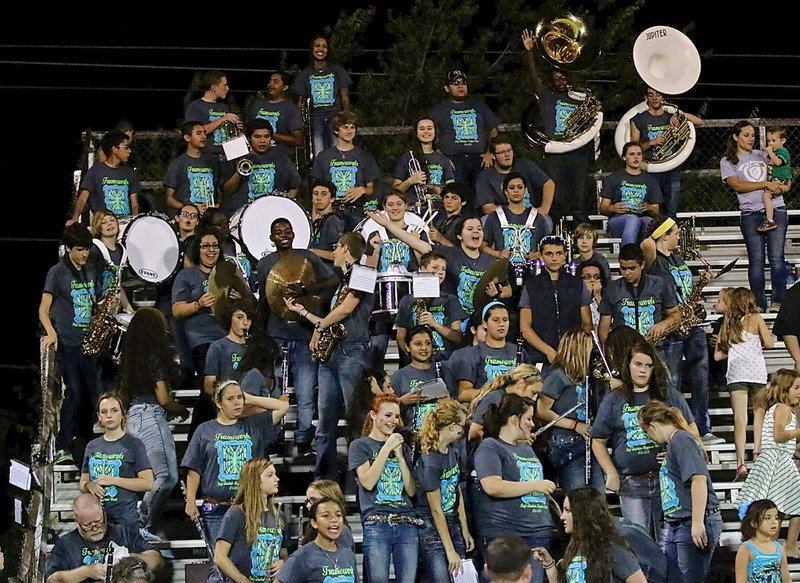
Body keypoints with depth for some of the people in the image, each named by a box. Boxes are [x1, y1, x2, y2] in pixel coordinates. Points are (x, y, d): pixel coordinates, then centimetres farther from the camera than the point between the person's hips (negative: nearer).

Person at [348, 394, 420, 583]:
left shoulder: (401, 447, 20)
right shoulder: (360, 446, 8)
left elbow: (412, 490, 11)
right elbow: (367, 482, -7)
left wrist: (399, 455, 3)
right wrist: (386, 449, -5)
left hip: (407, 524, 4)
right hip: (377, 523, -4)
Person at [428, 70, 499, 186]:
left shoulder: (479, 106, 20)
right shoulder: (439, 110, 12)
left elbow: (493, 131, 21)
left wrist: (490, 153, 5)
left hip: (479, 160, 2)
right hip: (454, 162, -2)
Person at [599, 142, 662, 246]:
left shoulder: (650, 181, 22)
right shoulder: (614, 178, 16)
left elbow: (656, 212, 18)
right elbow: (603, 208, 11)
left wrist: (649, 208, -7)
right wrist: (612, 208, -13)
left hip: (643, 218, 2)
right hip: (618, 220, -2)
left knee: (651, 222, -36)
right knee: (632, 219, -39)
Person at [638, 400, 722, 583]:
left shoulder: (681, 440, -11)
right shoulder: (671, 444, 18)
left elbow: (699, 479, -21)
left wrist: (698, 522, -25)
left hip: (696, 524, -10)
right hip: (676, 526, 10)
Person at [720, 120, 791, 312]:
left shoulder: (762, 155, 20)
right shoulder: (728, 161, 9)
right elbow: (737, 185, -6)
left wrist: (781, 187, -2)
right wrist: (766, 184, -12)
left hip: (776, 209, 2)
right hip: (751, 214, -2)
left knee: (777, 257, -6)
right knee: (756, 259, -5)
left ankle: (778, 301, -5)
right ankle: (758, 304, -1)